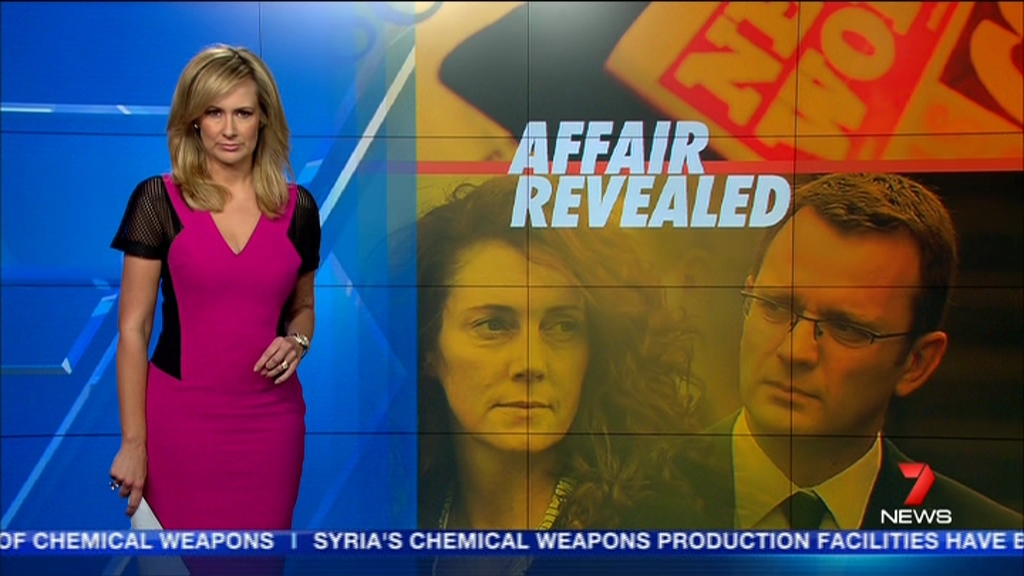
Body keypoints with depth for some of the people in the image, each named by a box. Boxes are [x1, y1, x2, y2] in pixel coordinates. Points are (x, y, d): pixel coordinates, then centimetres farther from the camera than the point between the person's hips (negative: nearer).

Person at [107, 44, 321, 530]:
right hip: (182, 417, -2)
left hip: (270, 418, 3)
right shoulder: (158, 199, -5)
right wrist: (133, 441, -8)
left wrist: (296, 341, -5)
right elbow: (133, 328, -5)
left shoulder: (298, 207, 3)